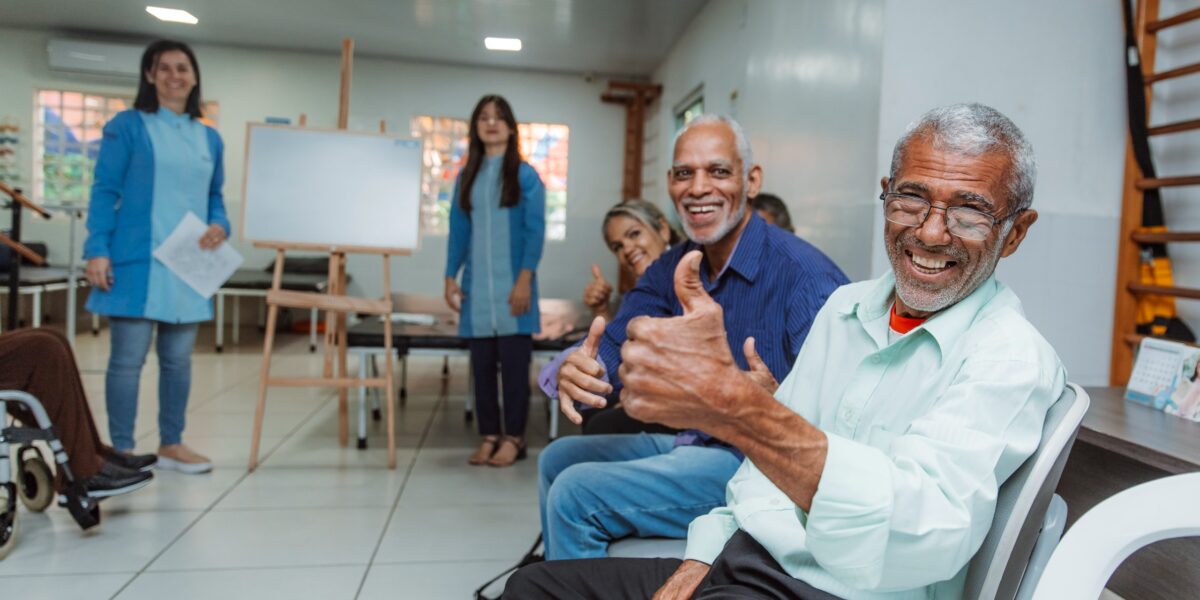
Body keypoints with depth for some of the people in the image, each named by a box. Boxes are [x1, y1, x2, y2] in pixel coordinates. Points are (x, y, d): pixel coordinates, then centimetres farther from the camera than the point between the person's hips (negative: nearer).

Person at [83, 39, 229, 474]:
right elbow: (104, 192, -4)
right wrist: (97, 251, -11)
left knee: (179, 359, 11)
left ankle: (171, 444, 23)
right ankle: (122, 450, 11)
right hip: (138, 262, -5)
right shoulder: (127, 126, 0)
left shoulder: (210, 138, 14)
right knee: (128, 358, 0)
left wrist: (219, 226, -3)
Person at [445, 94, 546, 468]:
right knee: (481, 364, 6)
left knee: (514, 364, -1)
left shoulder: (525, 175, 1)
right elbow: (459, 230, 13)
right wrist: (450, 277, 6)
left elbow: (535, 230, -5)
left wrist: (525, 279, -13)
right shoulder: (466, 177, 14)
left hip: (511, 284, -4)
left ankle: (514, 437, 8)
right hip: (477, 285, 4)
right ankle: (489, 435, 15)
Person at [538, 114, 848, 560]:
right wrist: (577, 372, -26)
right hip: (690, 443, 8)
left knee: (576, 494, -18)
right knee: (557, 459, 16)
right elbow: (612, 350, -2)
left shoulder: (804, 274, -20)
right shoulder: (670, 270, 5)